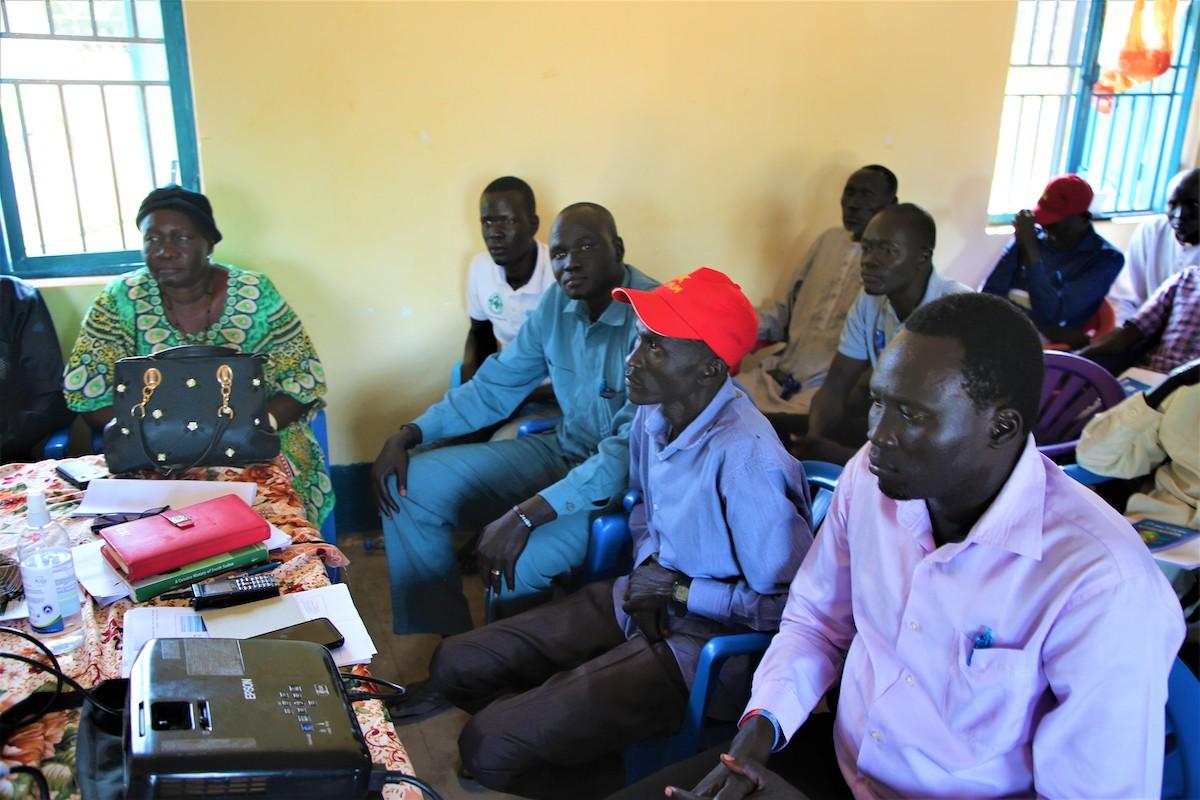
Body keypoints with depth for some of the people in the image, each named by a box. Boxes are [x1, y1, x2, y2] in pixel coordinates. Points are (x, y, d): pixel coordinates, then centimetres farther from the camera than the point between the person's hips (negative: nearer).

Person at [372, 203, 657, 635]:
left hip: (627, 476, -7)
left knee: (511, 563, -31)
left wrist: (525, 515, -36)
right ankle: (444, 639, 13)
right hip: (565, 449, 8)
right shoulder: (558, 302, 0)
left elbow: (630, 450, -31)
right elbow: (495, 386, 8)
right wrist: (407, 435, -3)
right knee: (411, 485, 0)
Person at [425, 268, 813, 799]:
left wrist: (679, 592, -16)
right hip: (641, 605, 8)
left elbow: (787, 603, -21)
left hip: (704, 642, -8)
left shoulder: (746, 458, -27)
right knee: (456, 667, 4)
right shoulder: (652, 415, -2)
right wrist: (647, 566, -2)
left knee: (489, 747, -15)